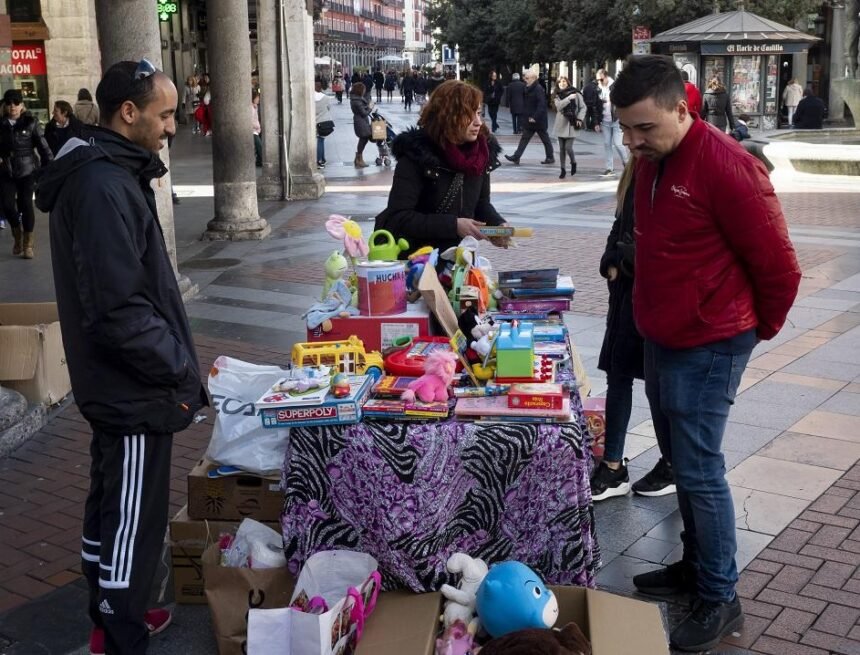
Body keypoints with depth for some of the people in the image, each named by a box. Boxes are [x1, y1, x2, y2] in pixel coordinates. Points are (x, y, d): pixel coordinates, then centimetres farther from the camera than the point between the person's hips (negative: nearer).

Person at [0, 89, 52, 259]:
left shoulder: (31, 123, -3)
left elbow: (42, 145, -5)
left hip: (27, 170, -2)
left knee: (26, 204, -3)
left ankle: (28, 243, 15)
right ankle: (17, 233, 23)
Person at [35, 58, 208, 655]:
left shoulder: (102, 173, 10)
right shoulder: (105, 187, -24)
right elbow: (119, 311, -26)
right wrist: (179, 368, -18)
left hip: (114, 383, 11)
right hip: (135, 389, -11)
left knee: (110, 506, 21)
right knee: (134, 521, 3)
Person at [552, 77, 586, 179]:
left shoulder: (575, 94, 0)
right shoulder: (557, 95, 6)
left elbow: (583, 107, 1)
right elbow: (559, 106, -12)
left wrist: (579, 118, -10)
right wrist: (569, 98, -18)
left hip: (571, 124, -3)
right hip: (561, 124, 3)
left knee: (568, 147, -10)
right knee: (562, 148, 6)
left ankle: (573, 163, 19)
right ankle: (563, 169, 16)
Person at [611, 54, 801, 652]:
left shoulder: (726, 166, -21)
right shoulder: (652, 161, 6)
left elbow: (778, 265, -15)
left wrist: (760, 327, 0)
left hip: (707, 350, -8)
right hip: (662, 341, 8)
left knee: (700, 472, -2)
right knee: (680, 461, 17)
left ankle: (720, 599, 13)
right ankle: (696, 564, 34)